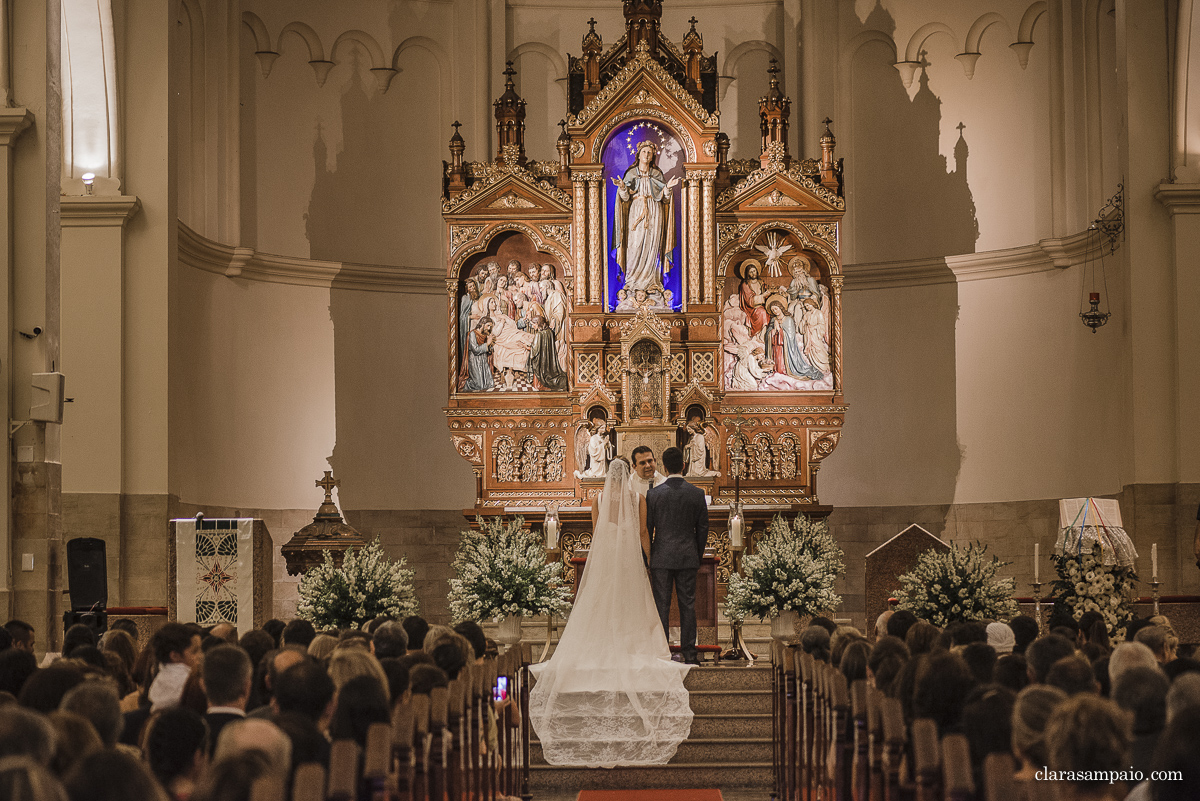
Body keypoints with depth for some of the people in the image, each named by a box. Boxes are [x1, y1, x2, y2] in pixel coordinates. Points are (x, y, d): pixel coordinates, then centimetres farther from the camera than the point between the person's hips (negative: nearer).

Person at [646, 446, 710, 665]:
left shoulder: (654, 494, -5)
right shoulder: (697, 493, -2)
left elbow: (647, 528, 0)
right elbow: (703, 528, 4)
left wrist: (647, 556, 11)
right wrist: (698, 555, 16)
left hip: (661, 557, -1)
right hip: (688, 557, 1)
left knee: (661, 606, 2)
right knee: (688, 605, 5)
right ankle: (689, 653, 4)